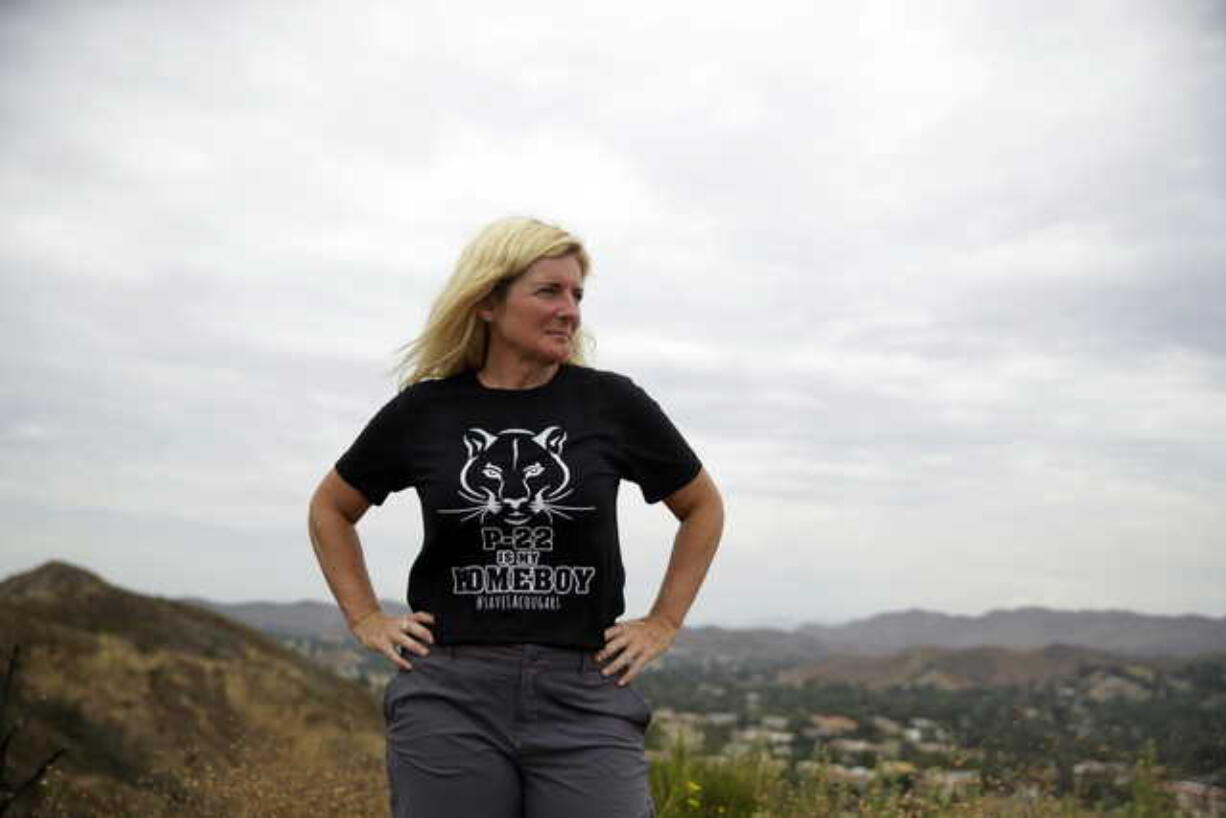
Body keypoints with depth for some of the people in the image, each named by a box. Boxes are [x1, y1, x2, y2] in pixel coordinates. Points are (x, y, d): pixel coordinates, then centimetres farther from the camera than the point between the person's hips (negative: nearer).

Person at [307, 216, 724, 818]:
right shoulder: (424, 411, 4)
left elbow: (702, 507, 16)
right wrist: (365, 619, 11)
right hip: (448, 697, 1)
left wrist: (663, 623, 10)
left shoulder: (612, 403, 2)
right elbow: (331, 509, 20)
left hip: (585, 695, 0)